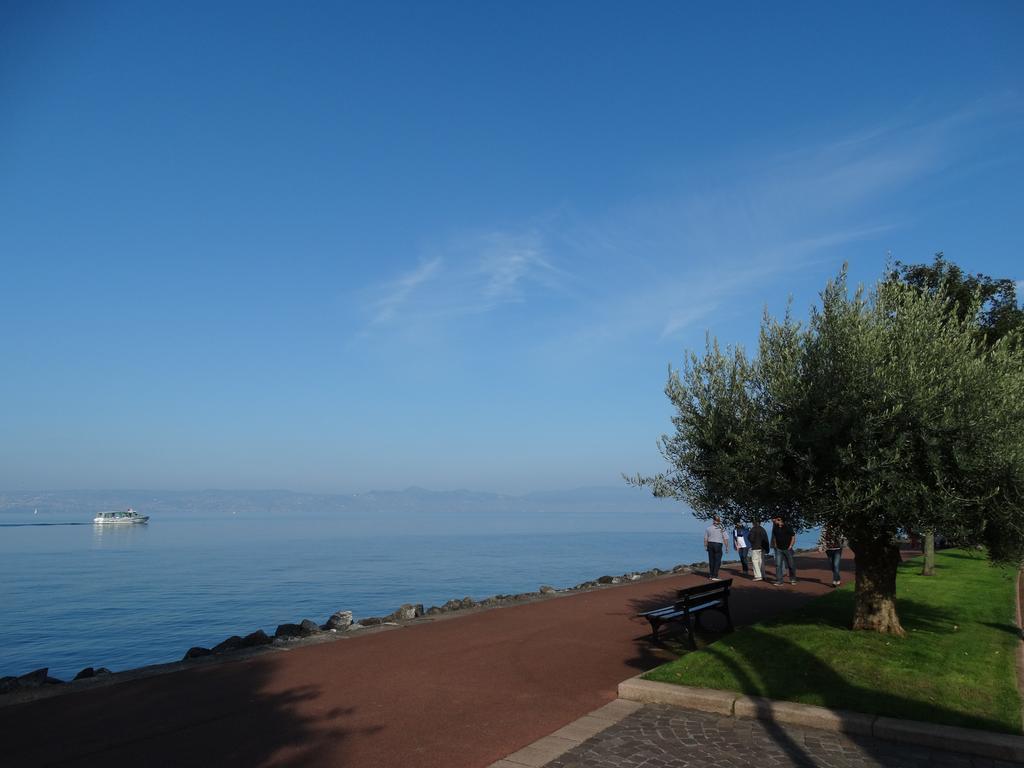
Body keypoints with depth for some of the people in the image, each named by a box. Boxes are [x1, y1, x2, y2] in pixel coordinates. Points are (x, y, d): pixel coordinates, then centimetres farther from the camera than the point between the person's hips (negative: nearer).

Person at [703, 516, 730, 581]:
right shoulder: (722, 529, -5)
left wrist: (706, 546, 14)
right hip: (718, 545, -4)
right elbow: (725, 539, -6)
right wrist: (727, 547, 3)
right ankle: (714, 576, -4)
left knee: (711, 560, 13)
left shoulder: (708, 528, 2)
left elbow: (705, 539, 4)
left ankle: (711, 575, 19)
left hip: (710, 544, 4)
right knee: (717, 561, 0)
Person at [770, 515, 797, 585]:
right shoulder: (775, 528, 4)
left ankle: (793, 579, 26)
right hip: (779, 549, 3)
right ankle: (779, 581, -5)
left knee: (791, 565, 7)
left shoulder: (787, 526, -9)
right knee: (778, 565, -6)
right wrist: (775, 545, 10)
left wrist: (790, 546, -9)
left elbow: (793, 536, -5)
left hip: (787, 549, -3)